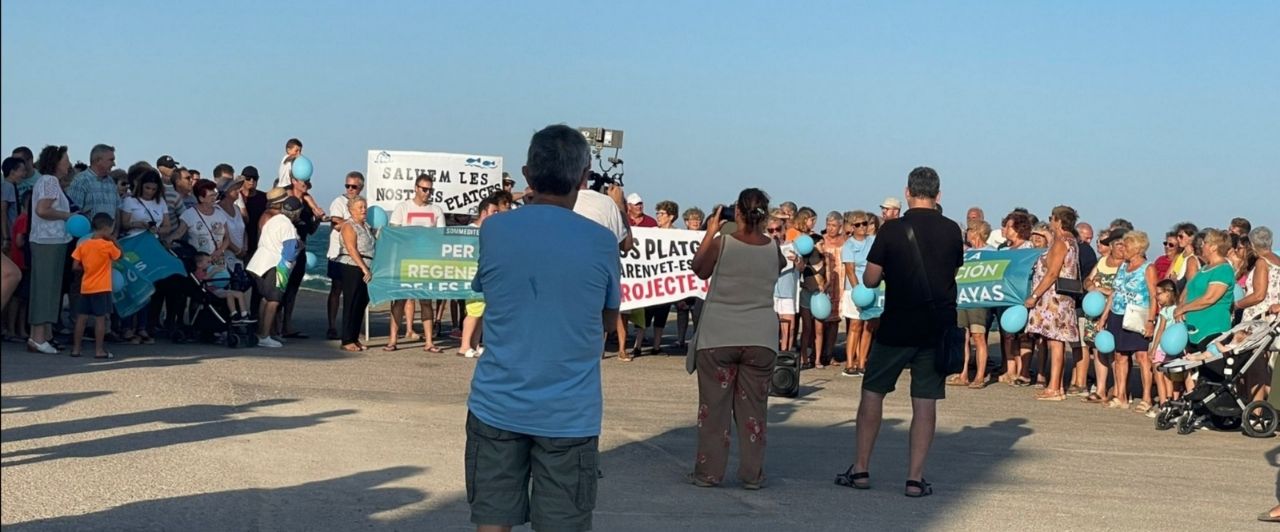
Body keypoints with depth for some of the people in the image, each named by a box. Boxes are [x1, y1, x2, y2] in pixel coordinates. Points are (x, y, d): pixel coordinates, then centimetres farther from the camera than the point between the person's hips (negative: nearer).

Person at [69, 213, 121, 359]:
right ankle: (99, 350, -3)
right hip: (101, 288, -5)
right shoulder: (108, 245, -10)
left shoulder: (83, 244, 3)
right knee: (100, 318, -2)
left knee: (81, 318, 8)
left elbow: (75, 266, 2)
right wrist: (114, 240, 13)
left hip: (85, 287, 5)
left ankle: (76, 348, 12)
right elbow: (119, 256, 8)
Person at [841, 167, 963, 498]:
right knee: (925, 400, 4)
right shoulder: (951, 231, 0)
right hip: (938, 327, 2)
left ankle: (860, 470, 13)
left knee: (873, 391, 10)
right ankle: (915, 477, 3)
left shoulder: (891, 230, -8)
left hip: (897, 325, -2)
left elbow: (870, 280, -5)